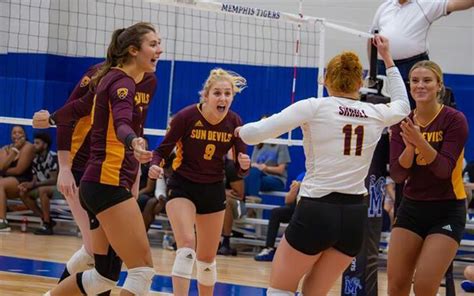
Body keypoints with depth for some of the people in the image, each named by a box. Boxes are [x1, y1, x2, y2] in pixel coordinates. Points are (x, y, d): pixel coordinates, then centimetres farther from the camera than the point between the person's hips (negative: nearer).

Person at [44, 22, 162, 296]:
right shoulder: (122, 82, -13)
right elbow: (122, 123, -33)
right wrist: (134, 144, -55)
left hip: (103, 185, 10)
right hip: (108, 183, -10)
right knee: (143, 269, -12)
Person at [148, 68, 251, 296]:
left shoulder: (234, 123, -10)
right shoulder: (186, 117, -19)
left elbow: (240, 170, -5)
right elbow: (162, 150, -10)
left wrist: (244, 165, -28)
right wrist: (155, 166, -31)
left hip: (213, 191, 4)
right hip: (182, 187, -4)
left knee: (207, 258, 12)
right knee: (187, 246, -24)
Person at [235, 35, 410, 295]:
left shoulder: (315, 107, -6)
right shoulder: (375, 114, 6)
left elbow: (254, 133, -8)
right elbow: (402, 105, 32)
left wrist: (243, 130, 15)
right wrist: (387, 58, 37)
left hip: (316, 211, -4)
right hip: (355, 215, 4)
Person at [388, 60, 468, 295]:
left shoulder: (454, 120, -11)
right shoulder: (403, 123, 0)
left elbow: (445, 169, -21)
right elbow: (397, 175, -7)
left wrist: (420, 142, -35)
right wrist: (409, 147, -25)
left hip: (447, 211, -4)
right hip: (411, 208, 4)